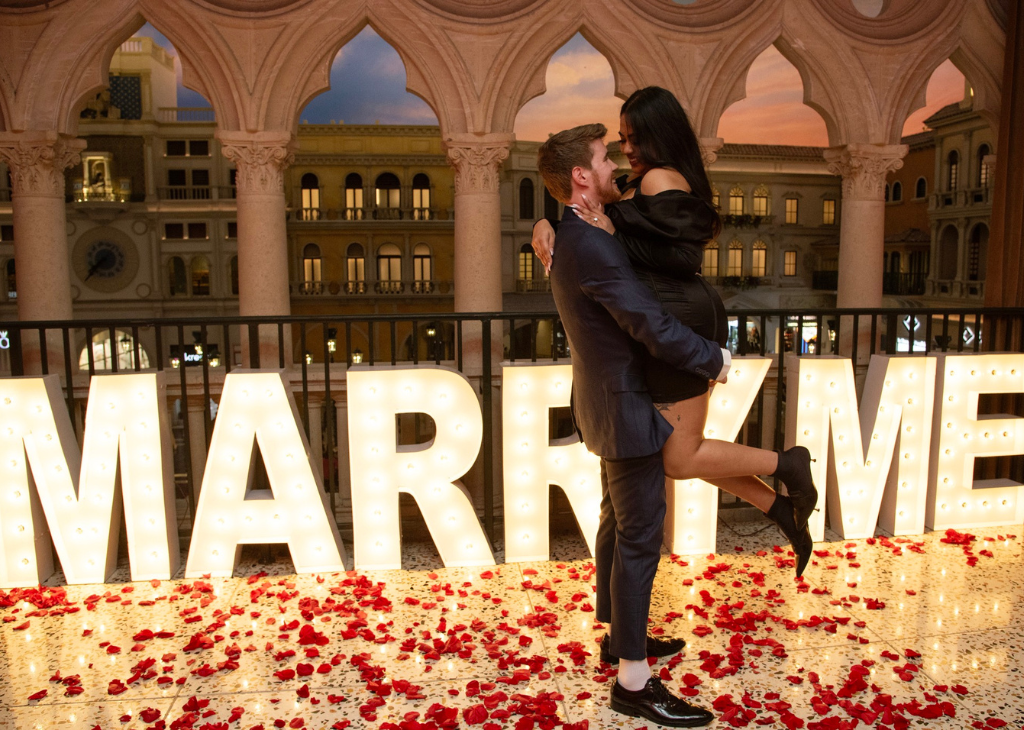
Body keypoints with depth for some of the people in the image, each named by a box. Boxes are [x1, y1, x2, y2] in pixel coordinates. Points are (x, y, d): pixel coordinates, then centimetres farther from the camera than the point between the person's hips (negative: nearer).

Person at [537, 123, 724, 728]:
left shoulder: (574, 238, 8)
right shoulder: (593, 246, -25)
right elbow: (654, 327, -26)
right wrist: (715, 360, -12)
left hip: (606, 404, 11)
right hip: (626, 410, -11)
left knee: (618, 524, 21)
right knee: (640, 539, -2)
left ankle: (620, 635, 38)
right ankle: (633, 680, 11)